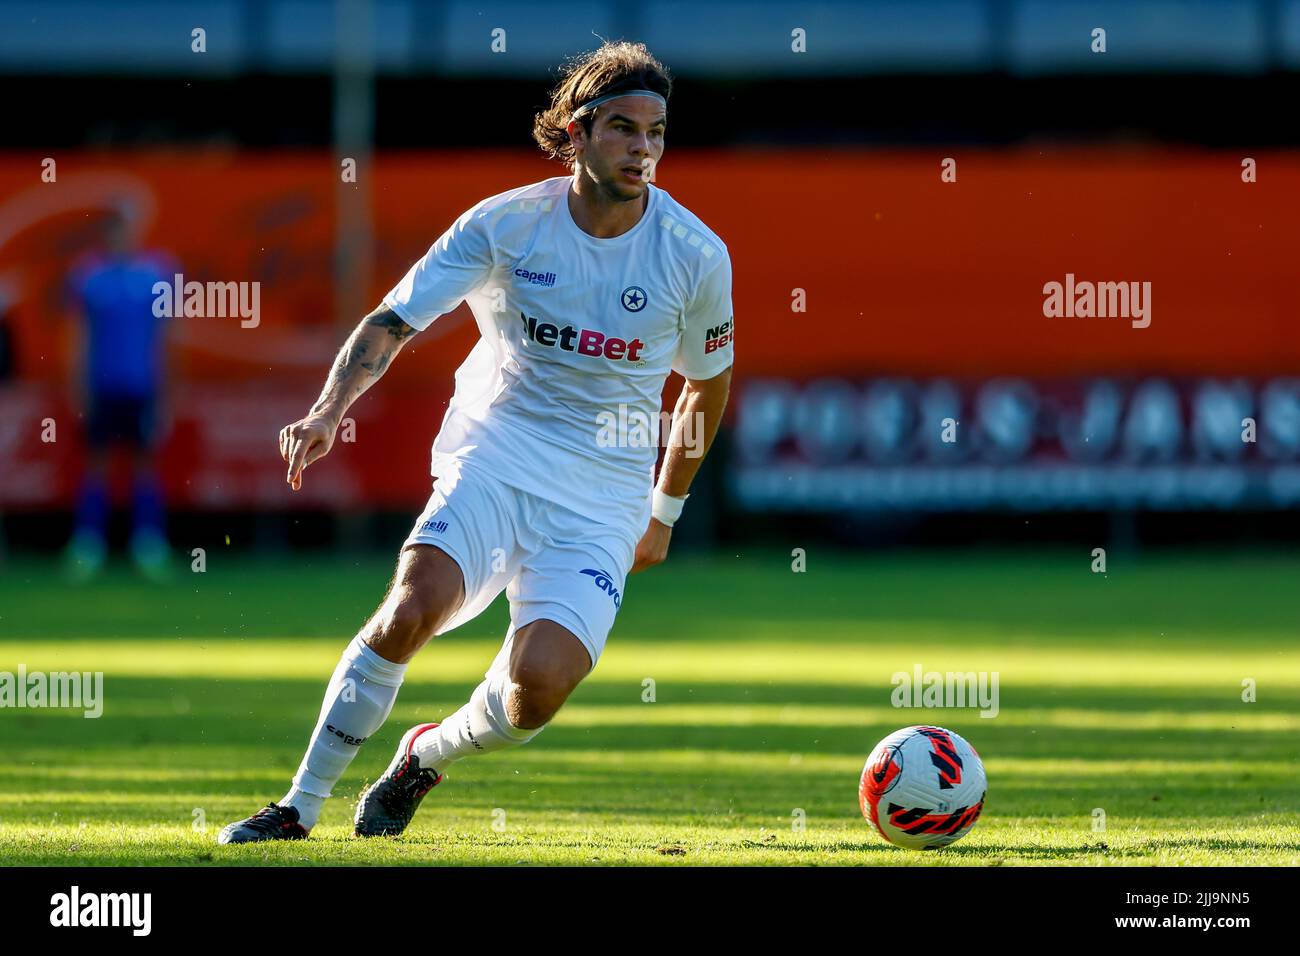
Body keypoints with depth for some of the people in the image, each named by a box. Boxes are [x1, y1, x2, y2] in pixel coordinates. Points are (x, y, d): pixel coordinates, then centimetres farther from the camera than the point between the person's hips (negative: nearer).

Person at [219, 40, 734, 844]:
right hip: (493, 461, 0)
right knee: (413, 604, -28)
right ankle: (301, 807, -13)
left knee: (537, 686, -21)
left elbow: (708, 384, 14)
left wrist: (666, 511, 21)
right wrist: (329, 410, -24)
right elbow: (391, 323, -6)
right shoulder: (505, 224, -6)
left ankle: (428, 756, 14)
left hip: (602, 501, 0)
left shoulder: (697, 257, -3)